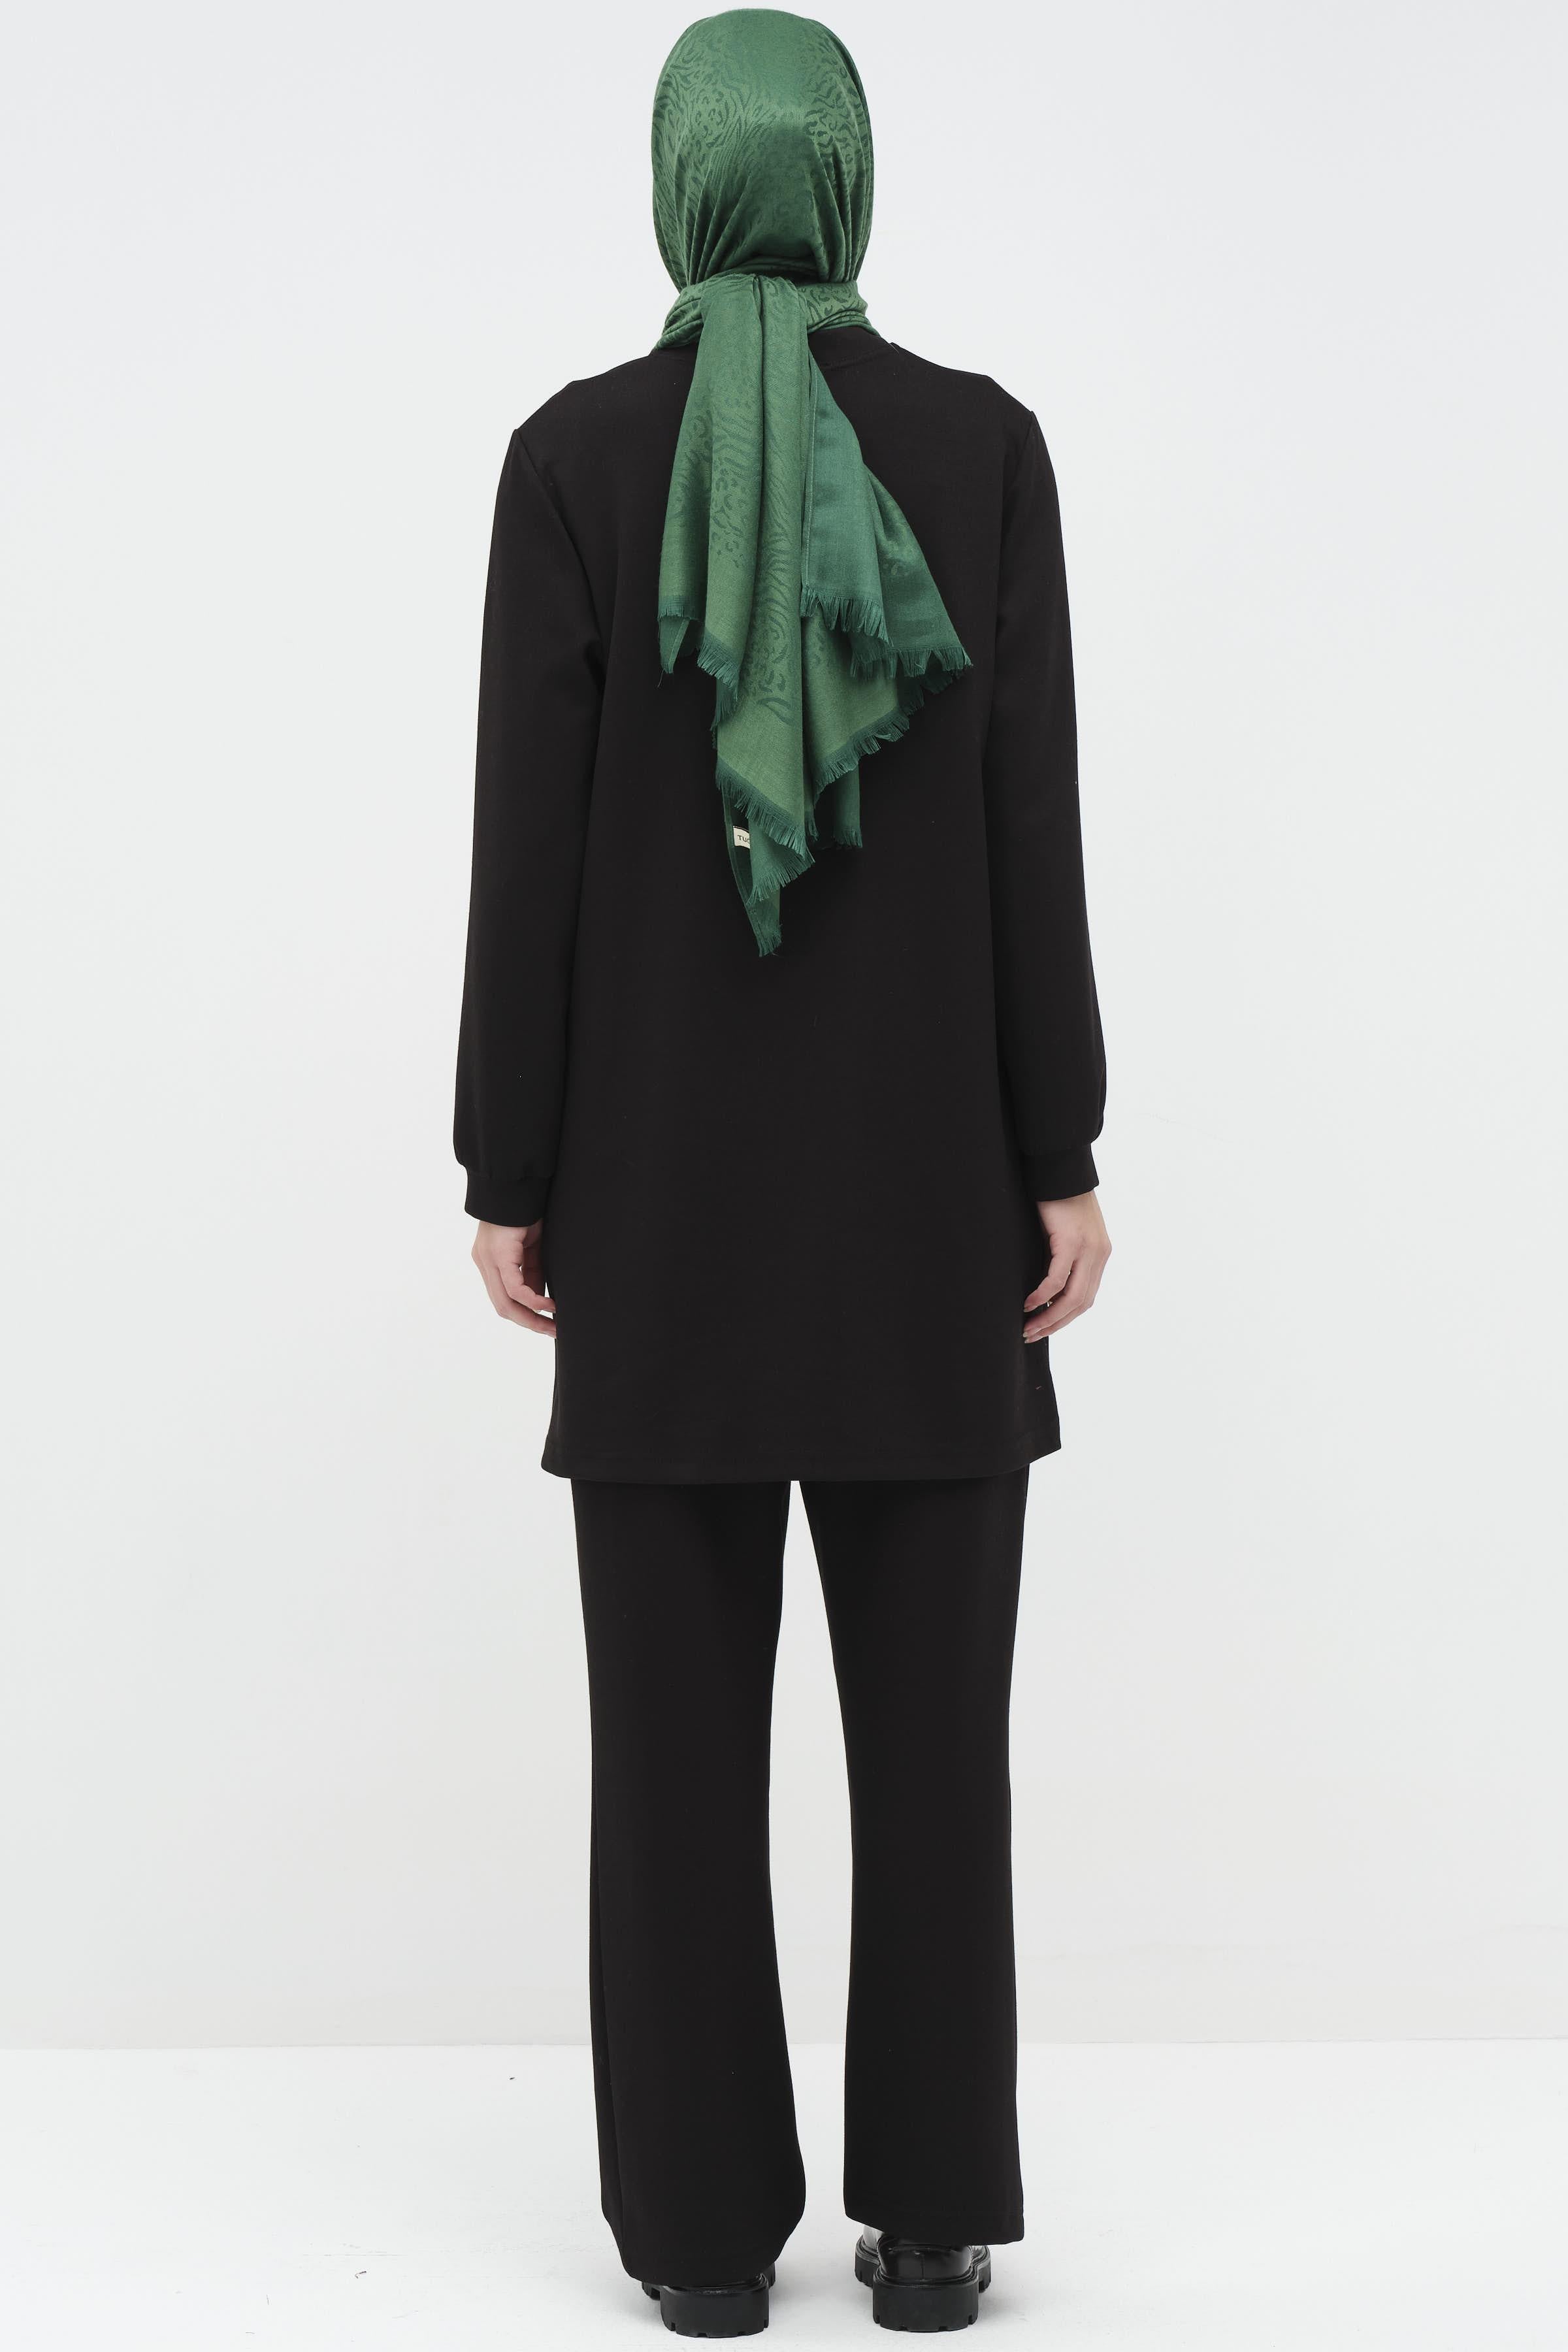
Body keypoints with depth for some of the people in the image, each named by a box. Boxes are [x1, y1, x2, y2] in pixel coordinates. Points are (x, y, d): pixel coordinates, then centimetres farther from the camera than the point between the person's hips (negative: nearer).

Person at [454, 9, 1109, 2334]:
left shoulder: (574, 452, -3)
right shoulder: (986, 440, -2)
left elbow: (528, 841, -5)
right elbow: (1032, 832, -4)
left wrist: (508, 1169, 1)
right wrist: (1063, 1157, 1)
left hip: (665, 1166, 0)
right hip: (926, 1162, 1)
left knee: (682, 1710, 6)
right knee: (932, 1705, 8)